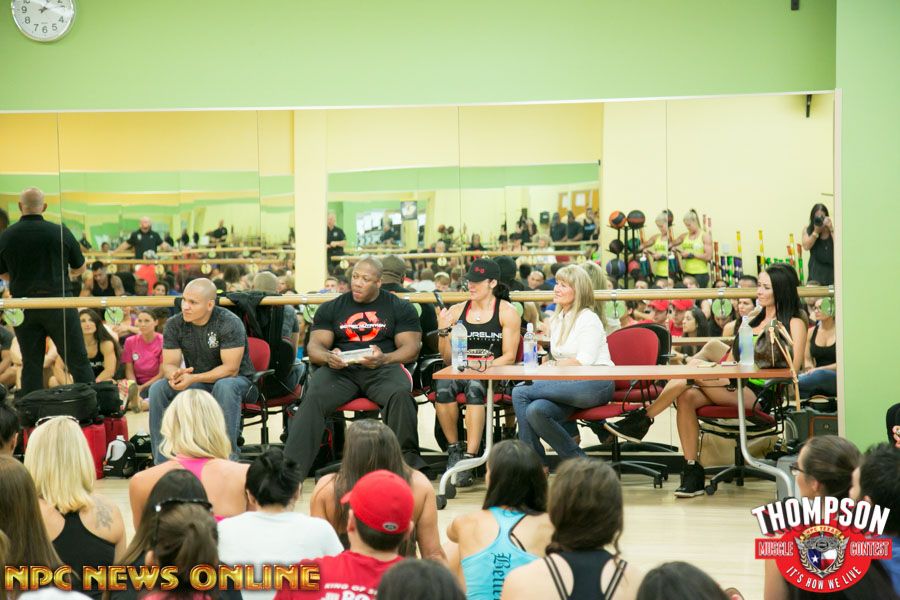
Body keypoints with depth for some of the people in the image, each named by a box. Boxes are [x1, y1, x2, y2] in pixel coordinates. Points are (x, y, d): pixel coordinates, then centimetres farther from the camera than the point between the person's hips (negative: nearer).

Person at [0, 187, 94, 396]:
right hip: (58, 302, -2)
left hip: (23, 306, 2)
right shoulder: (61, 232, -7)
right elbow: (80, 269, 6)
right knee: (78, 360, 4)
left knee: (31, 363, 9)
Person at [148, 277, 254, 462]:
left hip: (236, 380, -4)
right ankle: (161, 460, -14)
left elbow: (231, 369, -22)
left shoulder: (229, 323, -19)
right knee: (157, 389, -19)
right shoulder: (175, 324, -5)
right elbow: (168, 364, -4)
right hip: (195, 382, 4)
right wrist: (174, 375, -31)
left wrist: (193, 379, -32)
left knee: (225, 386, -39)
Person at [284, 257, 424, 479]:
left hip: (383, 368, -1)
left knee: (400, 394, -36)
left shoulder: (401, 308, 12)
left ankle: (408, 460, -29)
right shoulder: (331, 308, 17)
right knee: (313, 397, -30)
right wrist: (329, 357, -15)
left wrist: (384, 359, -18)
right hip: (340, 369, 1)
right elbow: (314, 346, 10)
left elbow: (411, 347, 3)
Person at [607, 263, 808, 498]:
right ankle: (692, 470, -22)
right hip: (735, 387, 6)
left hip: (760, 393, -6)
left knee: (695, 366, -23)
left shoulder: (793, 324, 6)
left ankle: (643, 419, -15)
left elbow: (792, 369, -7)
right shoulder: (752, 321, 27)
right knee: (687, 396, -23)